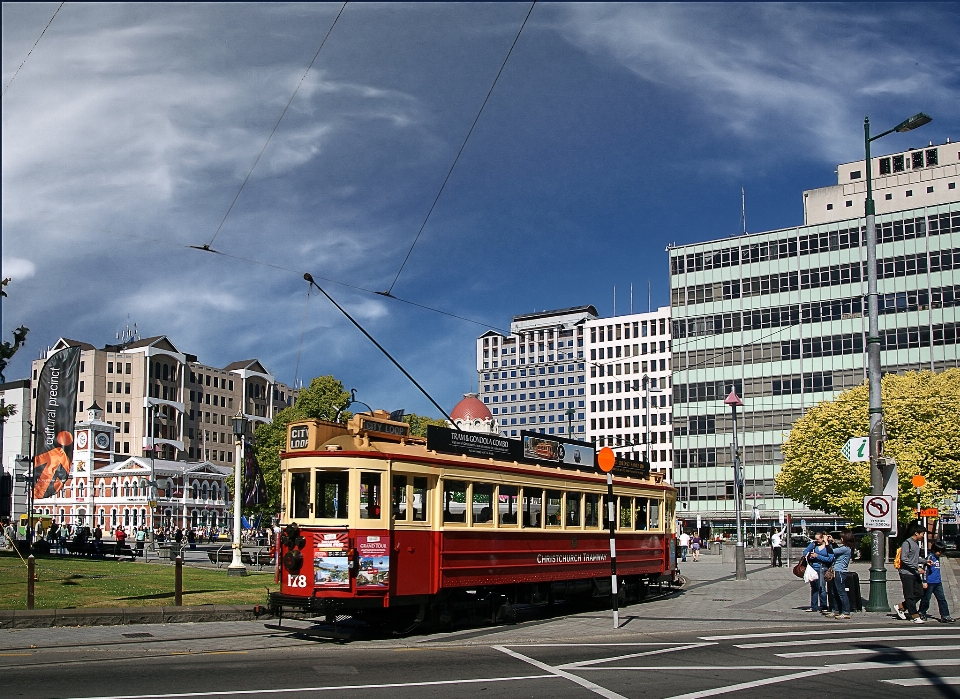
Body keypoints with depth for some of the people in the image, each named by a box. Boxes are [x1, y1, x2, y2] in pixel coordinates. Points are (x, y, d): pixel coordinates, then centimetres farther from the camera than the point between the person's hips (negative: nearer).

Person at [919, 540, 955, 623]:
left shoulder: (937, 558, 13)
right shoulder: (930, 557, -12)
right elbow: (925, 569, -16)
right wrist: (924, 582, -19)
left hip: (938, 582, 8)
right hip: (929, 582, -8)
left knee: (942, 599, 2)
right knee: (926, 599, 4)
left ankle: (945, 616, 1)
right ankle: (921, 613, 19)